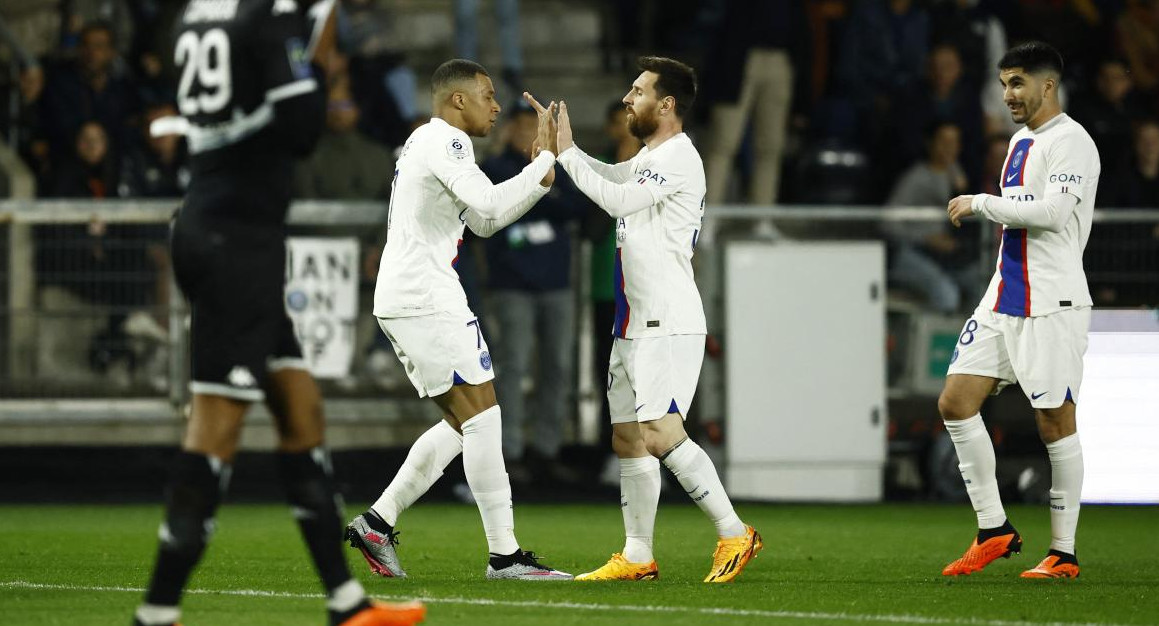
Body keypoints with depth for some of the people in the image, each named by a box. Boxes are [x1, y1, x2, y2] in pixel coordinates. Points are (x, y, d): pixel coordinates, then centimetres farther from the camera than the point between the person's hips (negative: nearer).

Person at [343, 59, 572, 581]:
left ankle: (377, 521, 11)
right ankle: (504, 554, -11)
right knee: (482, 417, -10)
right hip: (426, 298, -11)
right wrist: (546, 159, -15)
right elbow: (489, 206, -23)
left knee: (463, 424, 13)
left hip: (399, 302, 11)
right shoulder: (444, 141, -9)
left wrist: (540, 170, 15)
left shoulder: (426, 143, 23)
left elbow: (484, 222, 25)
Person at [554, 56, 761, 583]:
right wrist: (561, 142, 17)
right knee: (627, 440, 8)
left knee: (660, 433, -18)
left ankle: (734, 533, -13)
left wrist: (565, 151, -9)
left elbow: (616, 199, -18)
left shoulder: (679, 158, -12)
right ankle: (637, 557, 12)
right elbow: (607, 178, 31)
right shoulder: (648, 158, 18)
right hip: (635, 323, 10)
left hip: (669, 323, -10)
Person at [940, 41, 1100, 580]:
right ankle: (994, 529, 8)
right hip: (1003, 302, 9)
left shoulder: (1070, 142, -11)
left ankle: (1063, 553, 2)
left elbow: (1053, 210, -24)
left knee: (1055, 423, -4)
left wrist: (982, 204, -16)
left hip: (1052, 305, -9)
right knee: (955, 403, 1)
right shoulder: (1021, 141, 18)